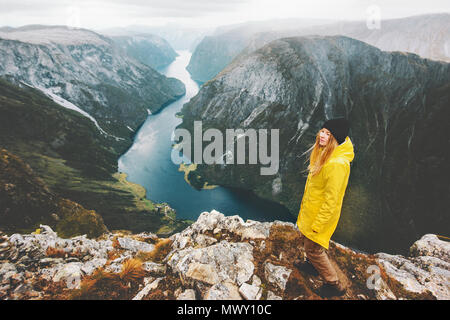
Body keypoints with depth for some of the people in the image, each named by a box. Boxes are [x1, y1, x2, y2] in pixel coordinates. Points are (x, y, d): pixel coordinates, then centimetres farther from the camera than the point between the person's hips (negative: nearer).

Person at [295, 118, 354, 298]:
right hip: (311, 208, 9)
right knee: (306, 238, 27)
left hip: (322, 214, -9)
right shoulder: (324, 153, -2)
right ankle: (312, 265, 53)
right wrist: (305, 206, 19)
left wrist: (318, 224, -21)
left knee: (313, 247, 6)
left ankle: (334, 285, 23)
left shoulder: (337, 164, -32)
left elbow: (331, 199, -28)